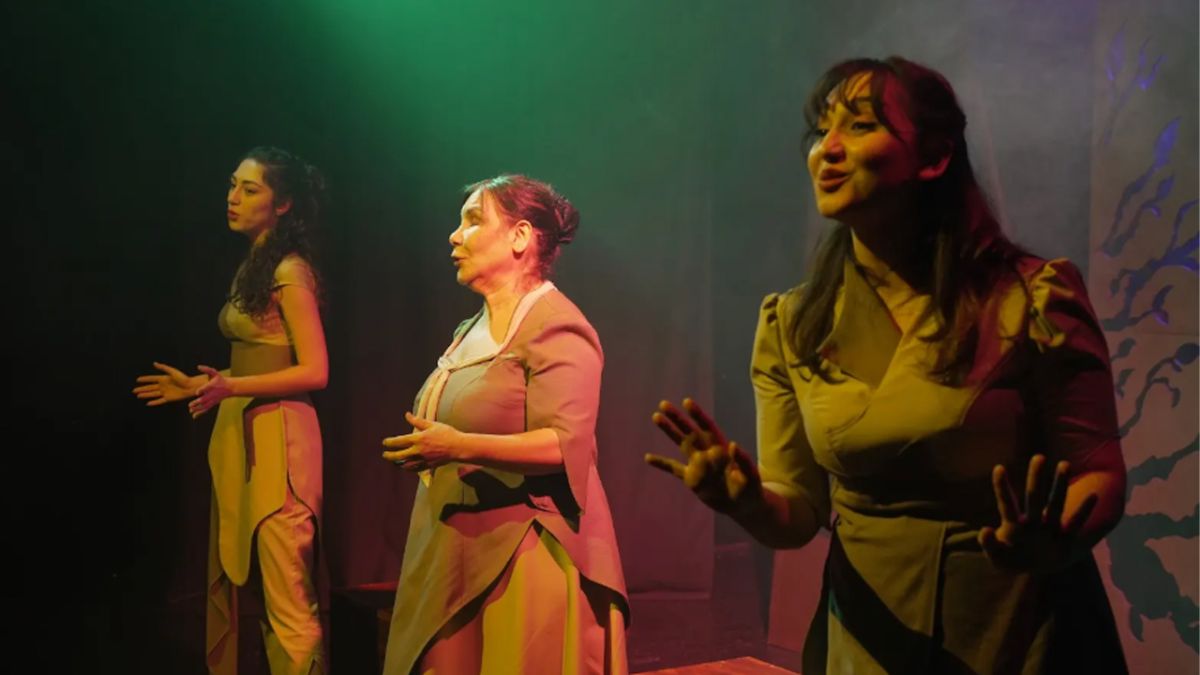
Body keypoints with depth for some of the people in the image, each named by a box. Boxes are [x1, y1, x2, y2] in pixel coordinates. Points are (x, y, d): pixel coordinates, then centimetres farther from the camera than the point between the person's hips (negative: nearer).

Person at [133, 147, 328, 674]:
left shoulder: (290, 270, -10)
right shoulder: (251, 268, 15)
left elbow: (314, 372, -15)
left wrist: (231, 387, -23)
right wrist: (199, 385, 15)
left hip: (275, 435, -9)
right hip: (237, 433, 9)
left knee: (287, 600, -6)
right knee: (230, 583, 15)